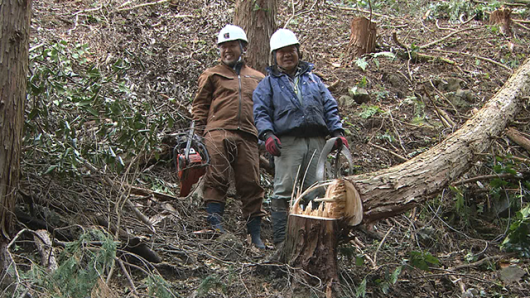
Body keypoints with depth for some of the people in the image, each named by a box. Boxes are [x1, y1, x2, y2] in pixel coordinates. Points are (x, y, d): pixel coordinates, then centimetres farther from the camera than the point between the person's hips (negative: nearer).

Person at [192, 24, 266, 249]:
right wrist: (200, 129, 0)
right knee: (217, 176, -15)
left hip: (247, 136, 2)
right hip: (218, 131, -2)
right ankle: (214, 219, -12)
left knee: (251, 183, 0)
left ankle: (255, 232, 6)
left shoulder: (257, 79, 24)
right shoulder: (212, 75, 18)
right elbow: (200, 105, 13)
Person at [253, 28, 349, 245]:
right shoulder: (268, 83, 15)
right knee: (284, 192, -10)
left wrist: (337, 132, 6)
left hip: (316, 141, 4)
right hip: (288, 143, -3)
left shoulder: (312, 79, 24)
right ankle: (281, 240, -7)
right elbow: (261, 112, 4)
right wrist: (268, 134, -14)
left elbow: (330, 107, 21)